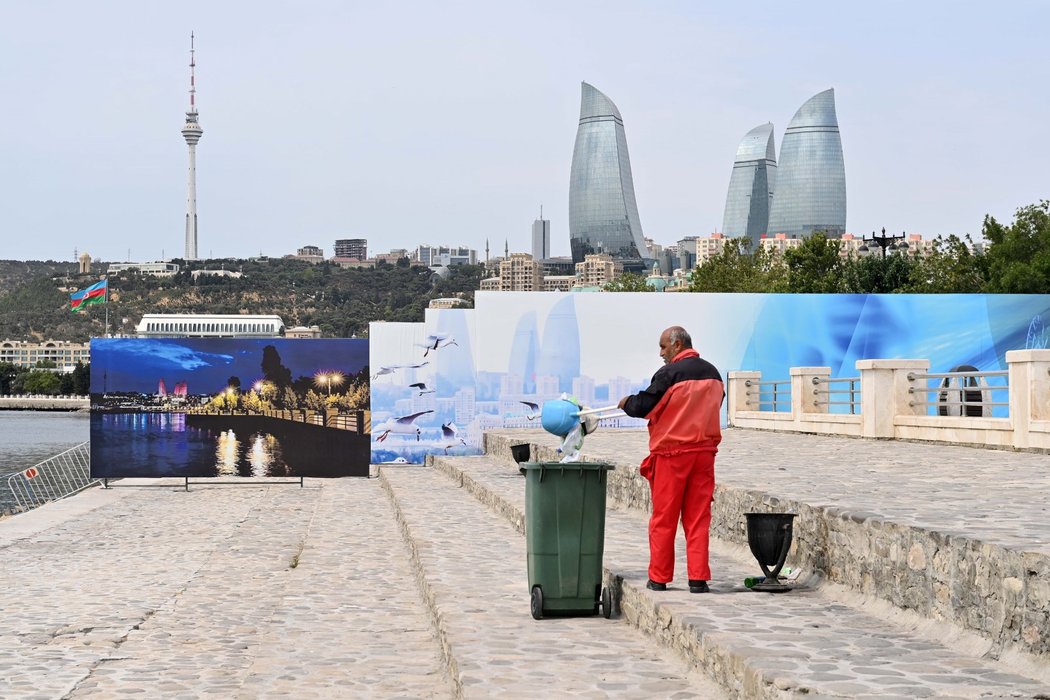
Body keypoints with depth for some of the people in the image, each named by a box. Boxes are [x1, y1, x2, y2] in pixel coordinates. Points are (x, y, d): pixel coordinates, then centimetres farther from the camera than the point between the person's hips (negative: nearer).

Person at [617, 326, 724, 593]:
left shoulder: (669, 373, -13)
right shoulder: (712, 373, 7)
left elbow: (643, 407, -12)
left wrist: (627, 402, 8)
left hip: (671, 453, -5)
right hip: (704, 451, 5)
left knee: (663, 518, 5)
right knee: (698, 517, 6)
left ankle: (659, 578, 10)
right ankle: (698, 578, 2)